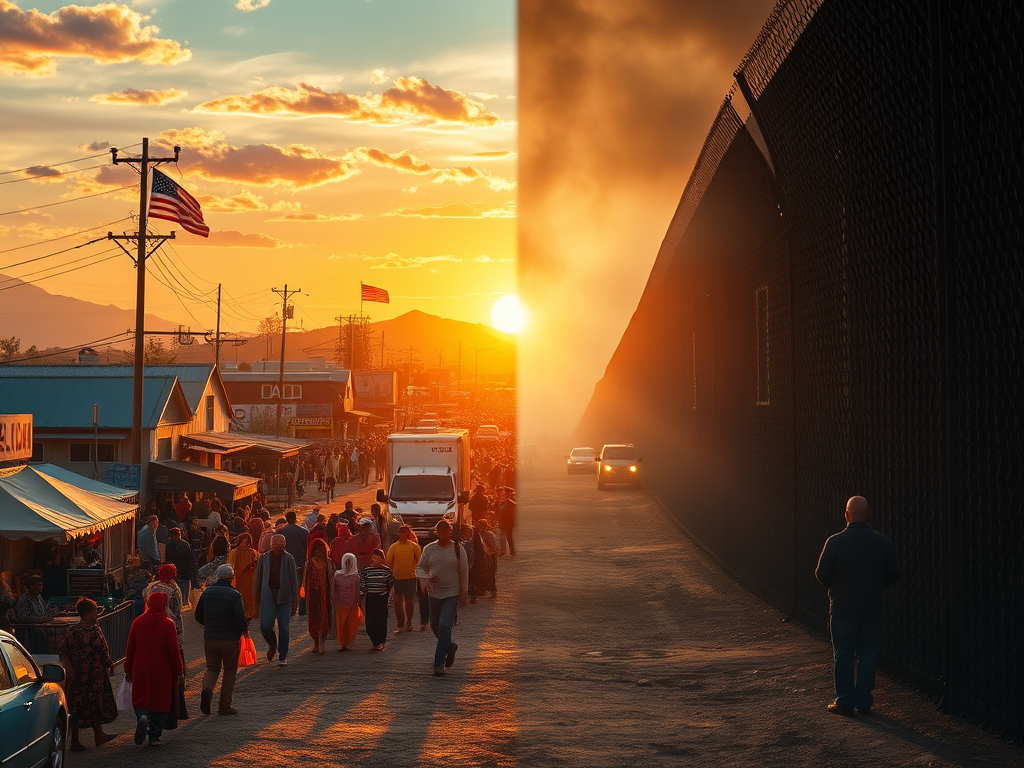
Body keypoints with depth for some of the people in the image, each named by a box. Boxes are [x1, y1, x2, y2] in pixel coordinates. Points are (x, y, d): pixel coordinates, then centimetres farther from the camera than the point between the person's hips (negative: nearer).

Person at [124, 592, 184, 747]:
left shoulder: (137, 623, 0)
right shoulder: (168, 624, -10)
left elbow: (130, 649, 5)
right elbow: (174, 650, -11)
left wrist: (128, 670, 15)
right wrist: (178, 671, -2)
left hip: (140, 670, 2)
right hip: (162, 671, -2)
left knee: (140, 699, 12)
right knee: (160, 701, 9)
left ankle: (142, 717, -20)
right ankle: (154, 736, 9)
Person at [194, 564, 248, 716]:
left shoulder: (207, 592, 3)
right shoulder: (234, 595, -11)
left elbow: (198, 616, 10)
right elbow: (240, 618, -18)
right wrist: (244, 630, 2)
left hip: (209, 639, 4)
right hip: (230, 639, -4)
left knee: (212, 668, 15)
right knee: (230, 672, 10)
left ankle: (207, 689, -16)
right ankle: (224, 706, 11)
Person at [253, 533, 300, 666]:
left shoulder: (288, 559, 0)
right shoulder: (264, 558, 3)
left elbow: (294, 579, 3)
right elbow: (258, 578, 9)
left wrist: (295, 599, 0)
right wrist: (256, 597, 8)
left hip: (284, 597, -1)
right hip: (267, 597, 1)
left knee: (283, 628, -1)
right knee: (265, 625, -11)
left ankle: (283, 656, 12)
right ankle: (272, 644, 21)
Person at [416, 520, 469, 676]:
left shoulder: (458, 549, -2)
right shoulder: (429, 549, 3)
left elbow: (464, 572, 2)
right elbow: (420, 567, 7)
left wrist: (464, 594, 1)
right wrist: (423, 578, -15)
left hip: (452, 594, -4)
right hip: (434, 593, 4)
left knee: (445, 626, -16)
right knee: (435, 626, 13)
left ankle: (439, 663, -12)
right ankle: (450, 647, 42)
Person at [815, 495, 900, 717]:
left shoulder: (835, 542, -13)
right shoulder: (883, 543, -5)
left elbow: (822, 574, -8)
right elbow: (893, 575, 4)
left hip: (842, 607, -2)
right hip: (872, 608, 2)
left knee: (843, 655, 7)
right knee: (867, 653, 12)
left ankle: (845, 703, 11)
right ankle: (863, 701, 16)